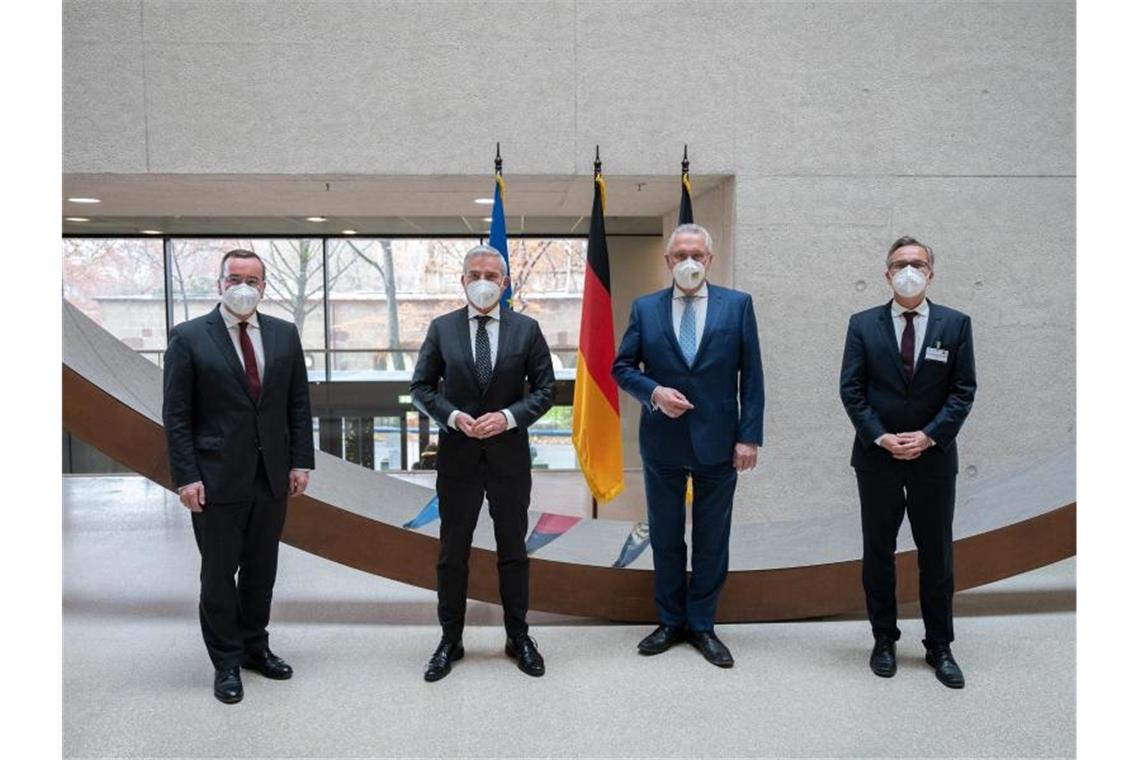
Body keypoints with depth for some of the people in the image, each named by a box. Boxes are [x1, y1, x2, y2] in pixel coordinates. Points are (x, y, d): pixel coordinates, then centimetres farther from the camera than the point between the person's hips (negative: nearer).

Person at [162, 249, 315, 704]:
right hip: (217, 477, -3)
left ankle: (255, 646, 33)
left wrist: (300, 461, 1)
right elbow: (176, 415, -6)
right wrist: (186, 477, -11)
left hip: (272, 475, 4)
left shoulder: (284, 334, 5)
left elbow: (298, 404, 7)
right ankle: (226, 662, 24)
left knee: (262, 568, 15)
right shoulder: (189, 338, -6)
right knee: (219, 573, 8)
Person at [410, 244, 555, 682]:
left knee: (513, 550, 11)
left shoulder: (526, 329, 0)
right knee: (452, 552, 8)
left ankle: (518, 638, 26)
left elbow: (545, 390, 0)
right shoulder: (442, 328, 1)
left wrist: (508, 417, -15)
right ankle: (450, 641, 23)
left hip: (510, 453, 0)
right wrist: (453, 416, -14)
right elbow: (421, 387, 3)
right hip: (457, 453, 0)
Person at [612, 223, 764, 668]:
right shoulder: (645, 309, 3)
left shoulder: (737, 305, 0)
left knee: (712, 540, 9)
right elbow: (622, 367, 3)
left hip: (718, 443, -1)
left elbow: (751, 376, -1)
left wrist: (749, 435, -7)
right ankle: (670, 622, 28)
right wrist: (654, 392, -15)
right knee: (665, 538, 12)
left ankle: (701, 626, 25)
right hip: (662, 443, 1)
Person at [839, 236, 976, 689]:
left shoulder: (955, 324, 2)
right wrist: (880, 437, -13)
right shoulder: (863, 325, 1)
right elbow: (851, 389, -3)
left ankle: (940, 647, 22)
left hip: (933, 456, 0)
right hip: (877, 455, 0)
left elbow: (963, 391, -2)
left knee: (936, 554, 8)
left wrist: (929, 435, -13)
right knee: (878, 551, 9)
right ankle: (884, 639, 24)